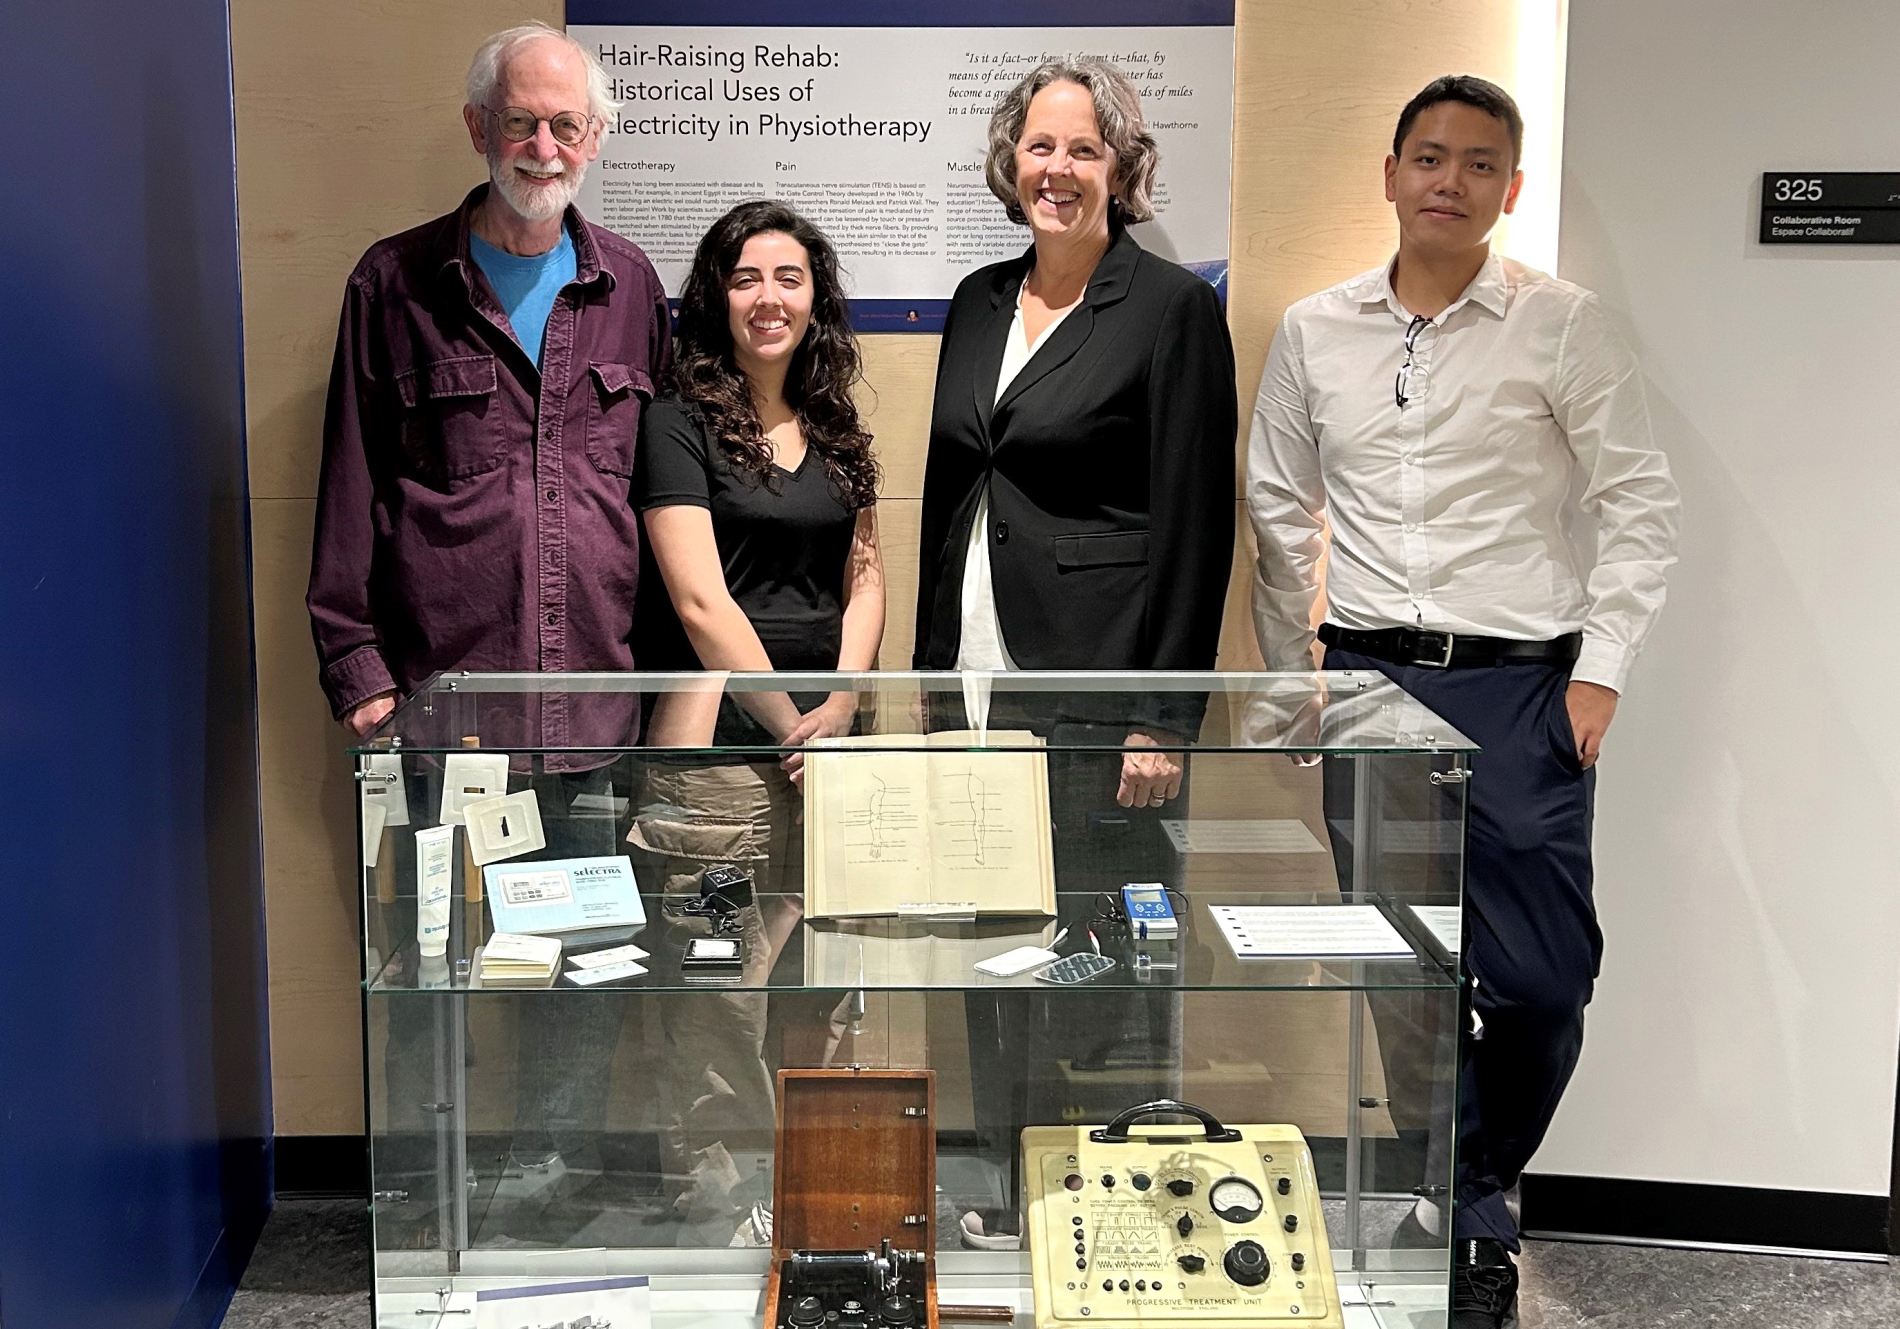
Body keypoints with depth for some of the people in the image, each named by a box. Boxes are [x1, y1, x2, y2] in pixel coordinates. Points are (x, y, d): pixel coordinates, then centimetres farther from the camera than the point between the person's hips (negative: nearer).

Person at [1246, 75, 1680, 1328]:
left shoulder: (1562, 325, -1)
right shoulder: (1314, 331, 7)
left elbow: (1641, 505, -1)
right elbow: (1280, 514, 12)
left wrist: (1600, 669, -7)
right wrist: (1292, 674, 9)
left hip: (1519, 686, -2)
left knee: (1541, 978, -1)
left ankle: (1476, 1187, 26)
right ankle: (1474, 1222, 24)